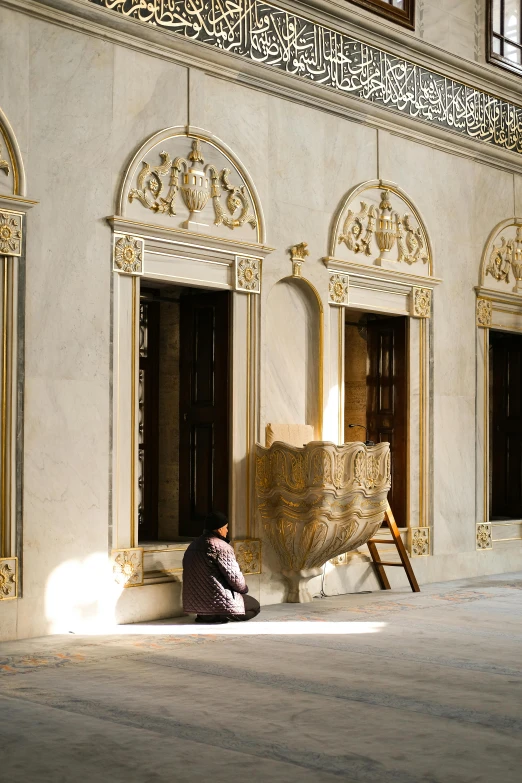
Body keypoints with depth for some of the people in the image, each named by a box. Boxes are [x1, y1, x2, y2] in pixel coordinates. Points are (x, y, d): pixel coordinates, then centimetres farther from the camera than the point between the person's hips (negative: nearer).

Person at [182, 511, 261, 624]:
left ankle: (205, 615, 11)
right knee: (255, 606, 12)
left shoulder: (192, 546, 9)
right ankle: (216, 616, -2)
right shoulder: (222, 547, -16)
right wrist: (244, 589, 7)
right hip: (216, 601, -9)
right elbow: (235, 578, -15)